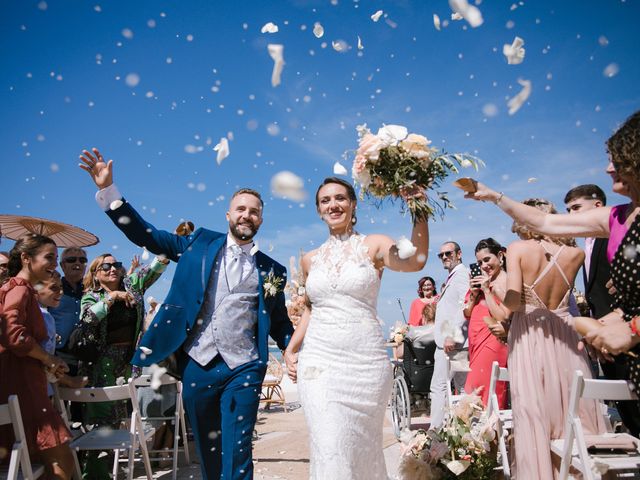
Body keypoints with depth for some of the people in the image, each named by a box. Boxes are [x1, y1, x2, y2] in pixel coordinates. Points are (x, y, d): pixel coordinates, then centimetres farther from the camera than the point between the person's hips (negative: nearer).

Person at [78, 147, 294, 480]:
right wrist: (108, 189, -3)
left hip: (244, 369, -1)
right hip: (197, 365, 2)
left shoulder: (272, 270, 5)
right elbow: (145, 234, 4)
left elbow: (279, 323, 8)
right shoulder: (199, 243, 5)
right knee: (207, 449, 16)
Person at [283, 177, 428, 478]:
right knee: (329, 450, -3)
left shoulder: (373, 245, -1)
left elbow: (415, 261, -21)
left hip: (365, 361, -2)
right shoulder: (310, 259, 10)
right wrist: (290, 350, 11)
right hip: (318, 360, 2)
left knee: (363, 448, 11)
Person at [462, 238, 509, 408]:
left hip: (492, 342, -7)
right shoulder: (481, 281, 12)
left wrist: (487, 290, -14)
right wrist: (473, 294, -2)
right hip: (476, 343, 7)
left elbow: (503, 318, -18)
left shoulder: (508, 282, -9)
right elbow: (467, 314, 14)